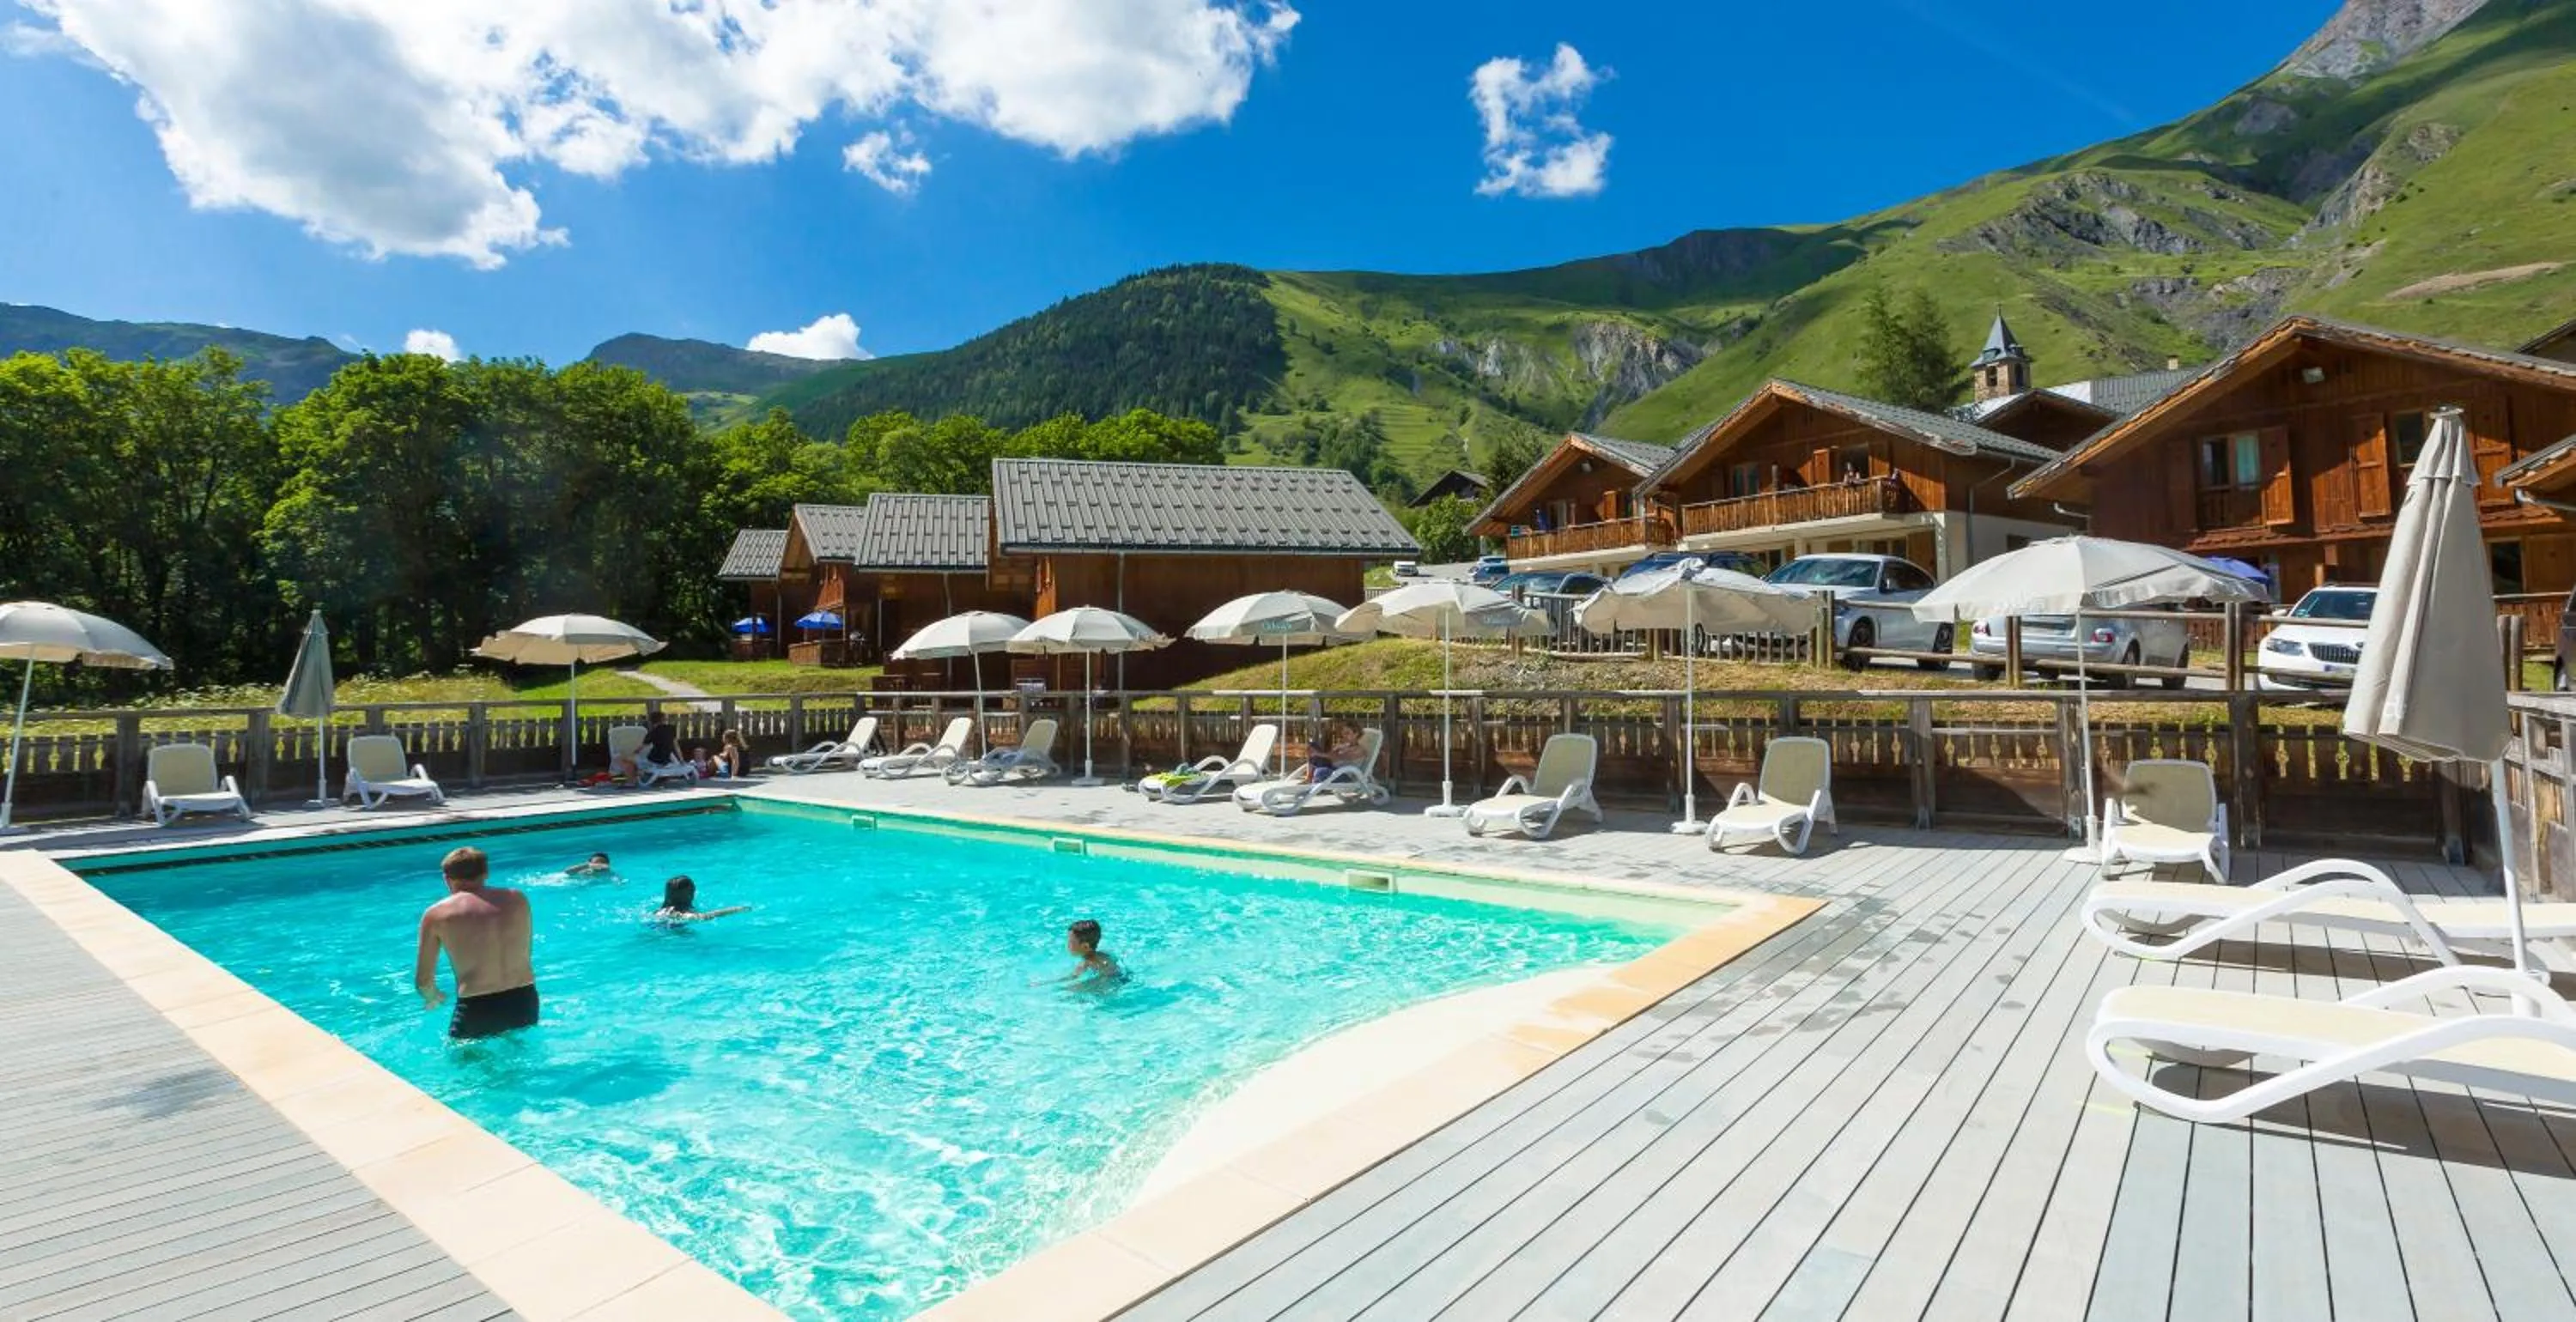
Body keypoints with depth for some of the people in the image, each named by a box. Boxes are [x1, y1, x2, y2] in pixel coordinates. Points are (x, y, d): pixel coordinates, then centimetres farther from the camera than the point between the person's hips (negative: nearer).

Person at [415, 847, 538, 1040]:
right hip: (525, 1003, 4)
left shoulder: (436, 915, -2)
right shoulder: (517, 899, 4)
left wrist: (433, 998, 25)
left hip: (477, 1010, -4)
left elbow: (423, 981, 3)